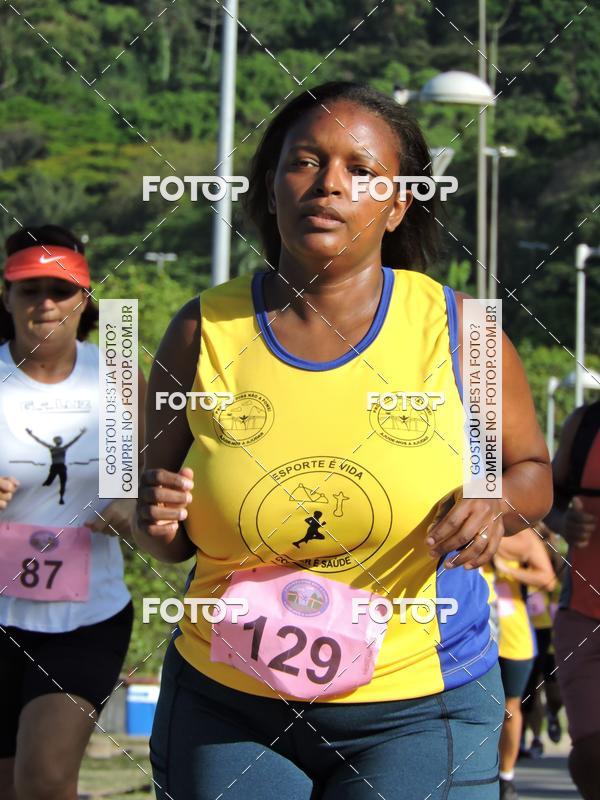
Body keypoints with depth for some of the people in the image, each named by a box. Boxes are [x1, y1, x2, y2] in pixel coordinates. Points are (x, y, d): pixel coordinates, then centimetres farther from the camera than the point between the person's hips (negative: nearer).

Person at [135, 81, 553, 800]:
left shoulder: (455, 329, -3)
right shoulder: (204, 330, 0)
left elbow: (531, 468, 10)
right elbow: (169, 538, 9)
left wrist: (495, 508, -12)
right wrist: (158, 522, -14)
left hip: (417, 712, -1)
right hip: (225, 707, 1)